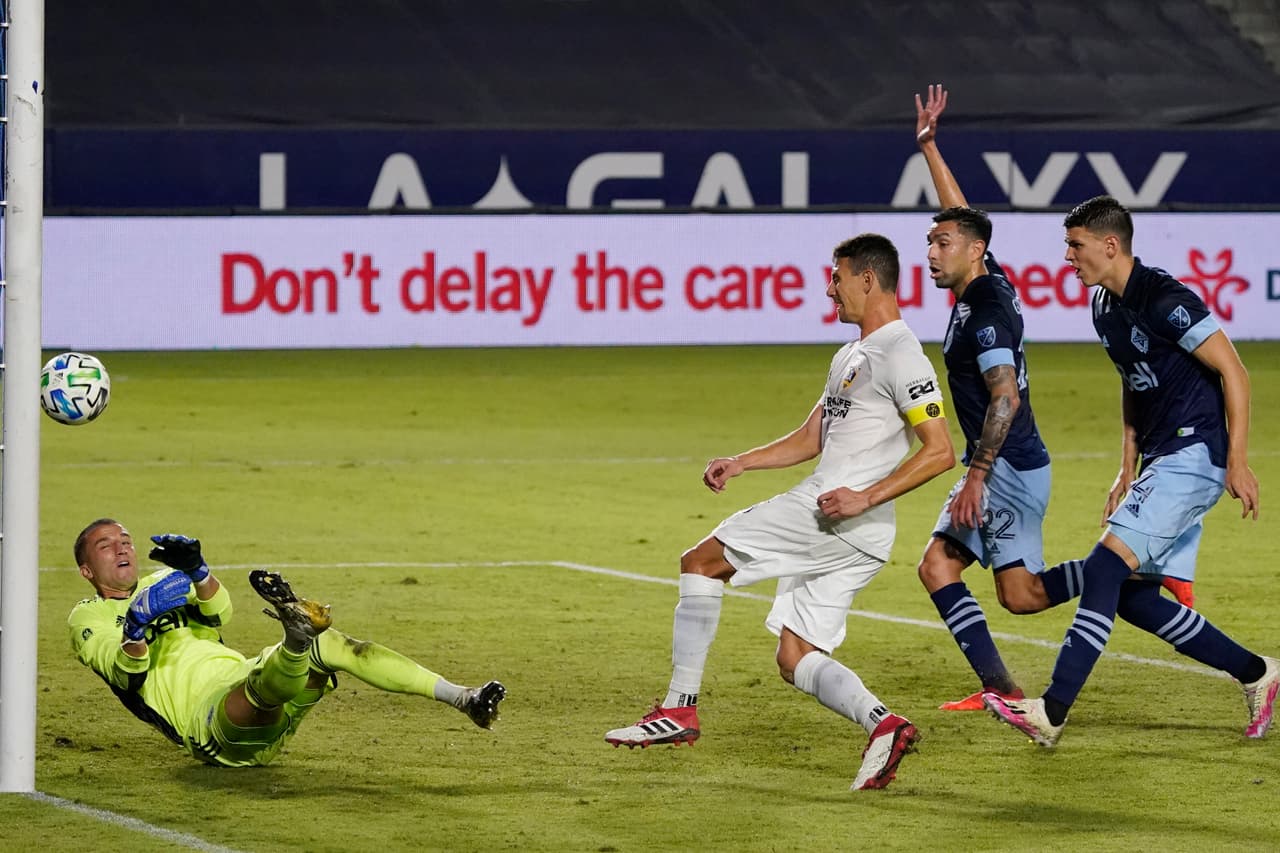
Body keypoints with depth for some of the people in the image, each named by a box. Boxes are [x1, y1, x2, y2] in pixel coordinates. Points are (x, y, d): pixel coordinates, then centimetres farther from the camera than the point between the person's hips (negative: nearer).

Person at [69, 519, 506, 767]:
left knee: (330, 644, -16)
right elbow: (128, 675, -9)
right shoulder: (88, 619, 12)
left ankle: (462, 699, -24)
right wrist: (135, 629, -29)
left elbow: (218, 610, 5)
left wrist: (196, 568, -16)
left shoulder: (160, 582, 27)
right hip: (210, 722, -6)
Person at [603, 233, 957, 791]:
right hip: (845, 536, 10)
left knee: (701, 561, -2)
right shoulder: (851, 357, 23)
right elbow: (808, 440, 30)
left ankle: (679, 710, -5)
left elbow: (940, 451, -16)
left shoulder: (900, 356, -9)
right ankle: (883, 725, -12)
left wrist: (867, 497, -23)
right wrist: (740, 463, 17)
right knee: (796, 661, 6)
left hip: (836, 515, -10)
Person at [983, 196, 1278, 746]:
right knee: (1132, 597, 7)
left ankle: (1051, 714, -23)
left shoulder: (1165, 301, -17)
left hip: (1193, 454, -10)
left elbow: (1234, 373, -15)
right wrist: (1128, 469, 20)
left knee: (1106, 567, -18)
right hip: (1161, 462, 10)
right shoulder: (1105, 307, 11)